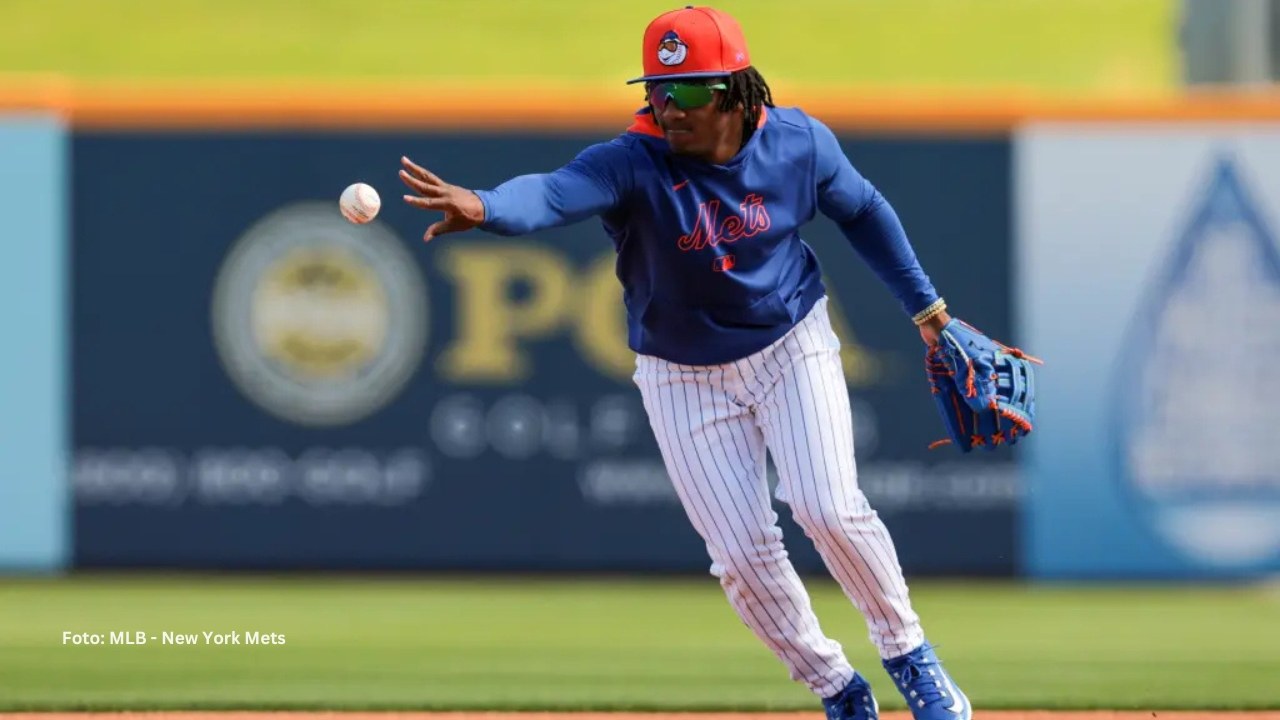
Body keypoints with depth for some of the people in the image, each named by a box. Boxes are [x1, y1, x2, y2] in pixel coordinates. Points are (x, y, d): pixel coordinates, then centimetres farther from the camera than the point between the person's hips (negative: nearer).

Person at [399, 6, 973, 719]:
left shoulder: (799, 143, -15)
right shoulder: (633, 163, -25)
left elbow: (864, 211, 4)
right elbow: (556, 191, -45)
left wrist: (925, 304, 12)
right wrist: (482, 207, -67)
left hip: (791, 347, 0)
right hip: (685, 379, 0)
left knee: (829, 507, -18)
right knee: (743, 556, -2)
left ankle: (908, 651, 7)